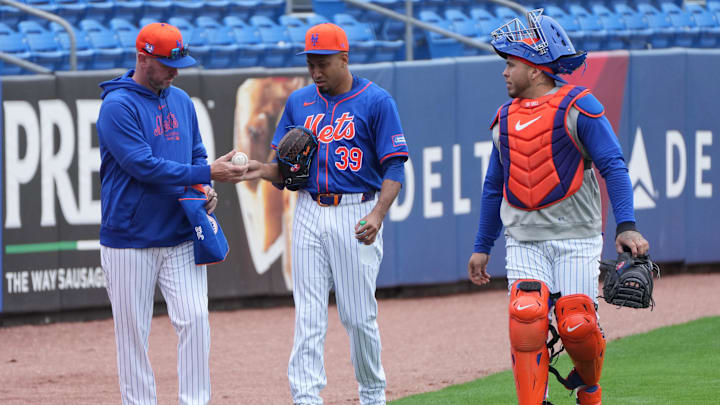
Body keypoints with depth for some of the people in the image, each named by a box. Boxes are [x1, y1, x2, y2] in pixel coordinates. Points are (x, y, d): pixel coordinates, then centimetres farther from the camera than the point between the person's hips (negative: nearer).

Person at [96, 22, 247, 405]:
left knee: (194, 319, -6)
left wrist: (205, 190, -2)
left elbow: (196, 154, 20)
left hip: (181, 237, 5)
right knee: (132, 331, 2)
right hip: (130, 241, -5)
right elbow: (143, 165, -20)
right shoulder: (117, 106, -11)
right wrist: (206, 173, -21)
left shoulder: (181, 101, 11)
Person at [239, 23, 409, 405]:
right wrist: (264, 170, -10)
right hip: (310, 212, 4)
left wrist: (378, 214, -22)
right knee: (308, 316, -2)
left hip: (356, 214, -4)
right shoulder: (299, 102, 10)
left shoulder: (376, 101, -4)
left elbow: (394, 168, -7)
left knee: (358, 315, 1)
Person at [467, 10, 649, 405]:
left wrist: (626, 225, -21)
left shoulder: (577, 106, -3)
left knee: (576, 325, -9)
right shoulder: (505, 117, 15)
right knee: (526, 319, -16)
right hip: (523, 241, 4)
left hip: (576, 239, -4)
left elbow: (613, 167, -10)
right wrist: (482, 247, 21)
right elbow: (494, 187, 23)